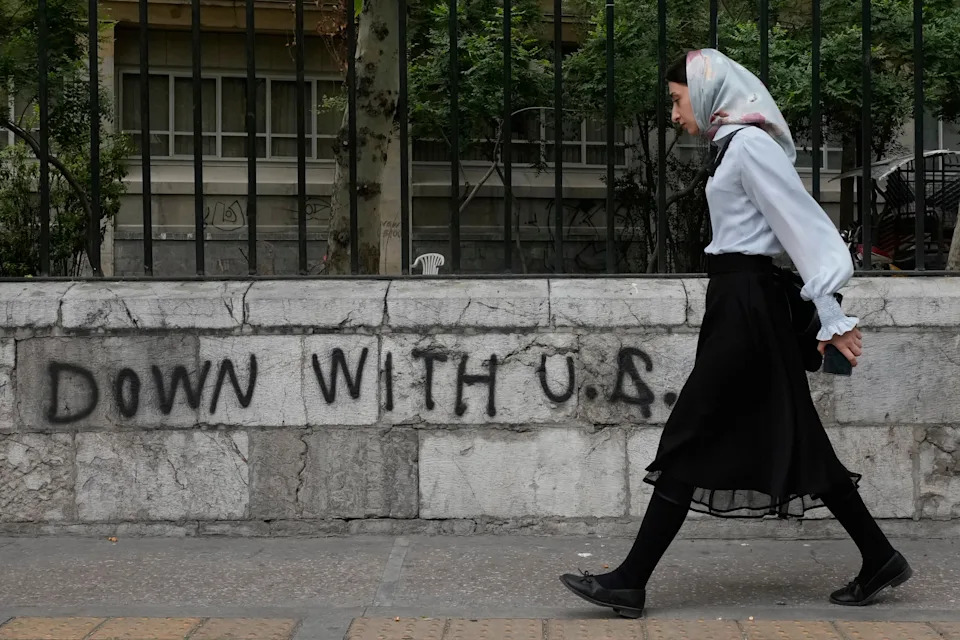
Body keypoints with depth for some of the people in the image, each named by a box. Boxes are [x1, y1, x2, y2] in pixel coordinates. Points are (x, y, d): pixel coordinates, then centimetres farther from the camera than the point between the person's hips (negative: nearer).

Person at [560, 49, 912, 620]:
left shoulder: (749, 143, -12)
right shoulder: (742, 144, 17)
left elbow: (801, 224, -16)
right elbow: (793, 228, 17)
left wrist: (832, 315, -17)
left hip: (746, 305, -10)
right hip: (747, 301, 10)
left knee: (690, 439, -7)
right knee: (793, 440, 11)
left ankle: (632, 582, -3)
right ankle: (879, 559, 18)